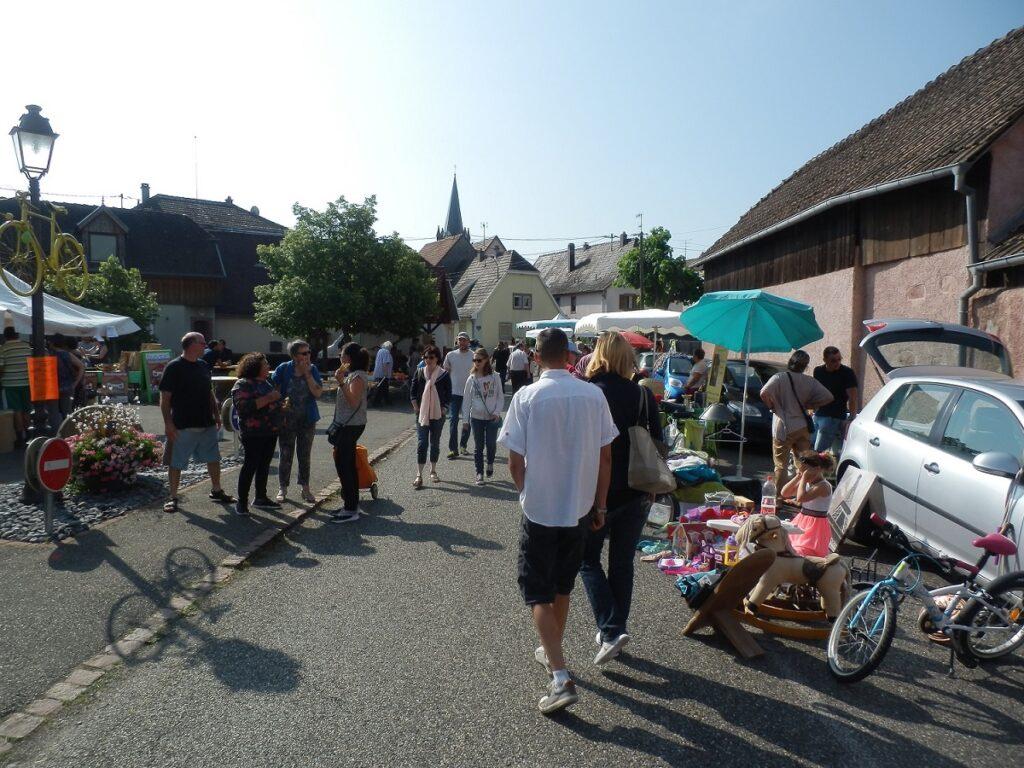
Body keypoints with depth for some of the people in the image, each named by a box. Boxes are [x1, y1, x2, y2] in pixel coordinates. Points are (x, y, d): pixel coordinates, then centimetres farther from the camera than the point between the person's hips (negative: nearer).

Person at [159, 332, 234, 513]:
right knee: (176, 464, 3)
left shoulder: (204, 366, 11)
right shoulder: (174, 367, -10)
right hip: (183, 426, -6)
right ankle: (173, 497, 15)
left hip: (207, 424, 7)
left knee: (213, 459, 14)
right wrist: (168, 423, -17)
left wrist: (217, 415, 15)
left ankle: (216, 491, 29)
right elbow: (165, 398, -12)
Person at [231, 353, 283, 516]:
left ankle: (261, 498, 22)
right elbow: (244, 406, -24)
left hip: (271, 431, 8)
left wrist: (280, 401, 12)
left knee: (264, 464, 12)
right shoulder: (243, 384, -10)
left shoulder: (266, 383, 16)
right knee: (251, 465, -5)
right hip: (253, 433, -8)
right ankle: (241, 502, 3)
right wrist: (267, 399, -25)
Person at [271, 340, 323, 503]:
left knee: (305, 455, 11)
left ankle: (304, 488, 25)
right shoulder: (283, 369, -9)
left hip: (307, 420, 2)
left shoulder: (313, 370, -5)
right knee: (285, 455, 7)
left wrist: (307, 374, -19)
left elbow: (318, 394, -14)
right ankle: (283, 488, 23)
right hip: (287, 420, -1)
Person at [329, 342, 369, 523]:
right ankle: (352, 504, 22)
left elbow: (353, 402, -25)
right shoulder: (351, 374, 15)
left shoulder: (358, 376, -15)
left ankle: (351, 510, -4)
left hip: (351, 425, -10)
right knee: (348, 465, 14)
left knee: (343, 465, -8)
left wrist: (341, 382, -28)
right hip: (346, 425, 10)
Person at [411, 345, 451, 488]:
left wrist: (443, 409, -6)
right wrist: (416, 407, -2)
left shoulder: (444, 374, -2)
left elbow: (448, 395, 2)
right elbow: (412, 391, 6)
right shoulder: (419, 372, 2)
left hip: (438, 414, 0)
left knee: (435, 443, 10)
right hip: (422, 413, 0)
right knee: (422, 443, -7)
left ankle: (433, 471, 25)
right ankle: (419, 475, -7)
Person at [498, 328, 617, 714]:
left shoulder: (527, 397, -14)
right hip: (579, 507, 4)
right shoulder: (594, 395, -5)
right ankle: (552, 651, 40)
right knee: (562, 586, 22)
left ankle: (561, 677, -2)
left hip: (540, 509, -4)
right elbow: (605, 457, 0)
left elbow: (515, 462, -10)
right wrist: (600, 506, 10)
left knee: (537, 591, 7)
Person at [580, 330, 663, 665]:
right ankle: (613, 632, 24)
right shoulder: (644, 395, 0)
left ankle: (611, 631, -1)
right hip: (637, 494, 4)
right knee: (622, 563, 15)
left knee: (588, 560, 11)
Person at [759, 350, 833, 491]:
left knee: (781, 465, 4)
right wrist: (807, 405, 10)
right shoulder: (809, 381, 3)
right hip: (803, 427, 4)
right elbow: (828, 397, 3)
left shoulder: (779, 378, -9)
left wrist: (772, 406, -5)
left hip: (784, 428, -4)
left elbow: (764, 393, -23)